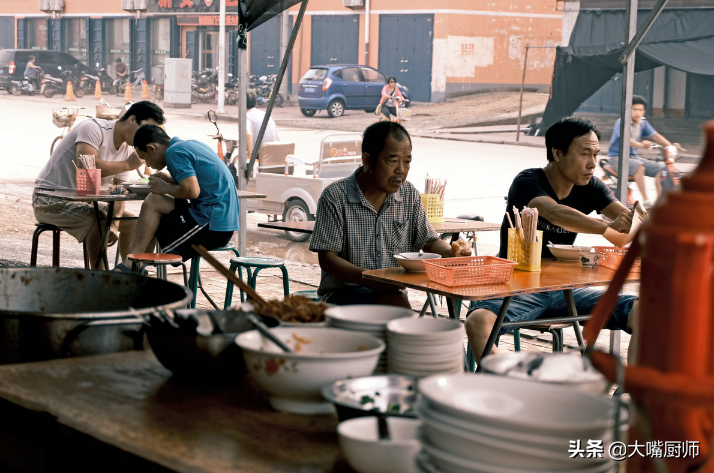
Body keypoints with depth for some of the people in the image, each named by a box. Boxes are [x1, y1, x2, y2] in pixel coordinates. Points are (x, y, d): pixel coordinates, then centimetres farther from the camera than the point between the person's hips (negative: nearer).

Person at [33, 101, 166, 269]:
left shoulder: (128, 150, 5)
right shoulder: (94, 128, -18)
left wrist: (114, 225, -19)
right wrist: (128, 165, -25)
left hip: (84, 201, 9)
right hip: (50, 199, -9)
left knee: (133, 222, 6)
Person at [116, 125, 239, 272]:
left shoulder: (174, 152, -11)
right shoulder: (190, 144, 18)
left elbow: (192, 191, -23)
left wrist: (165, 188, -5)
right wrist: (170, 179, 15)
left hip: (212, 227, -10)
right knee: (153, 202, 13)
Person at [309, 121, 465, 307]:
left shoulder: (409, 195, 8)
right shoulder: (335, 197, -7)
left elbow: (429, 241, 15)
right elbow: (327, 259, -10)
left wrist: (452, 252, -10)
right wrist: (371, 279, -25)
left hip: (392, 290, 5)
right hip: (343, 292, -5)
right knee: (397, 302, -34)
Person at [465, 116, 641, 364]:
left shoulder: (590, 188, 7)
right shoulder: (528, 182, -11)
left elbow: (628, 219, -4)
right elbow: (555, 213, -32)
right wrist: (607, 228, -43)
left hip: (563, 290, 5)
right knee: (478, 321, -37)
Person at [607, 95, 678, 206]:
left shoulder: (643, 123, 7)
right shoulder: (622, 122, -15)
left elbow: (655, 135, -5)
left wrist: (670, 146, -22)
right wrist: (640, 145, -52)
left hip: (634, 157, 8)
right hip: (617, 158, -7)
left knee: (661, 168, -8)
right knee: (639, 166, -35)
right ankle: (645, 200, -31)